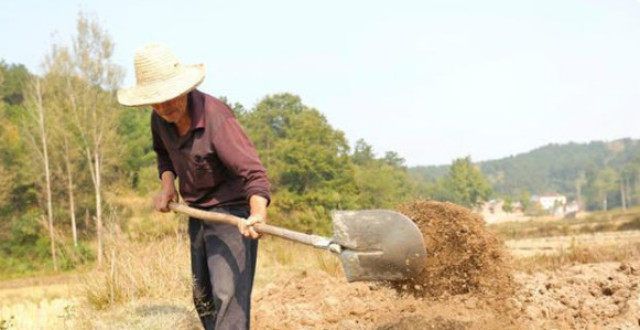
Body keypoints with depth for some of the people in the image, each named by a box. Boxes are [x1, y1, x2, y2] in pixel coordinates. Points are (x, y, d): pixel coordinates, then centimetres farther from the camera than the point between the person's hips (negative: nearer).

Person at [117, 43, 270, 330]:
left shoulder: (216, 117, -29)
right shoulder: (160, 119, -5)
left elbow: (252, 171, -38)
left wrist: (258, 213, -56)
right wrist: (167, 184, 1)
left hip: (230, 209, -8)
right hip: (197, 211, 8)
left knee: (228, 293, -22)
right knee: (202, 297, 19)